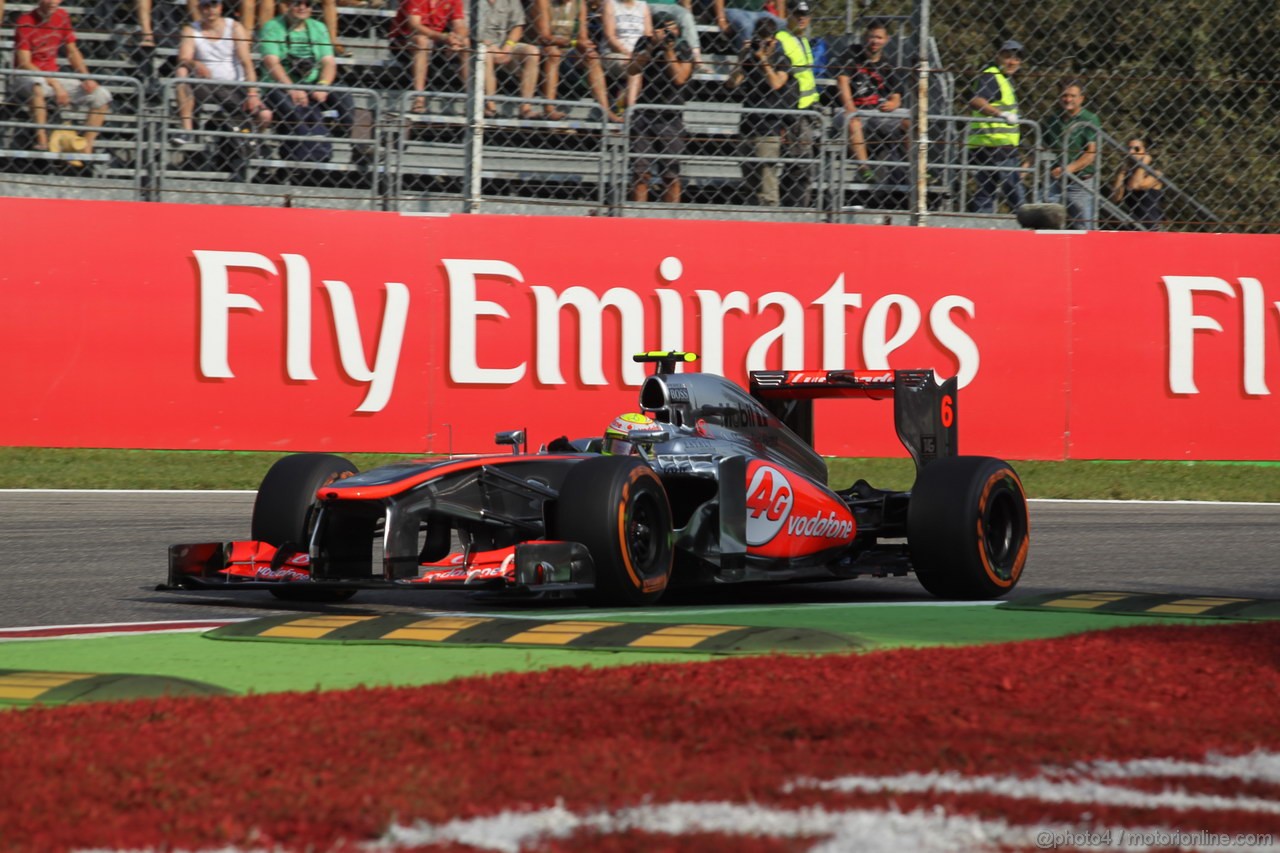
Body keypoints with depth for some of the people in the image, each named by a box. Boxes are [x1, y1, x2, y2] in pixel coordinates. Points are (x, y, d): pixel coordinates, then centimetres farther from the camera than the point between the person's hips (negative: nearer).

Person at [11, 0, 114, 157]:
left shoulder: (62, 17, 6)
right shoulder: (26, 21, -12)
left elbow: (72, 52, 15)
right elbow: (24, 63, -18)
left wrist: (87, 78, -2)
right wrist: (54, 85, -27)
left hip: (54, 78, 6)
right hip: (27, 78, -6)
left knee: (102, 95, -7)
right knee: (38, 85, -43)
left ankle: (86, 149, -12)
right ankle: (42, 142, -44)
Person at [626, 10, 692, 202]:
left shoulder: (683, 49, 0)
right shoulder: (644, 44, 6)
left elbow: (679, 78, -12)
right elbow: (632, 70, -6)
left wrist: (669, 50, -14)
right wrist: (652, 47, -13)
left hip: (671, 119, -1)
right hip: (644, 115, 1)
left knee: (671, 175, -1)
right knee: (642, 173, -1)